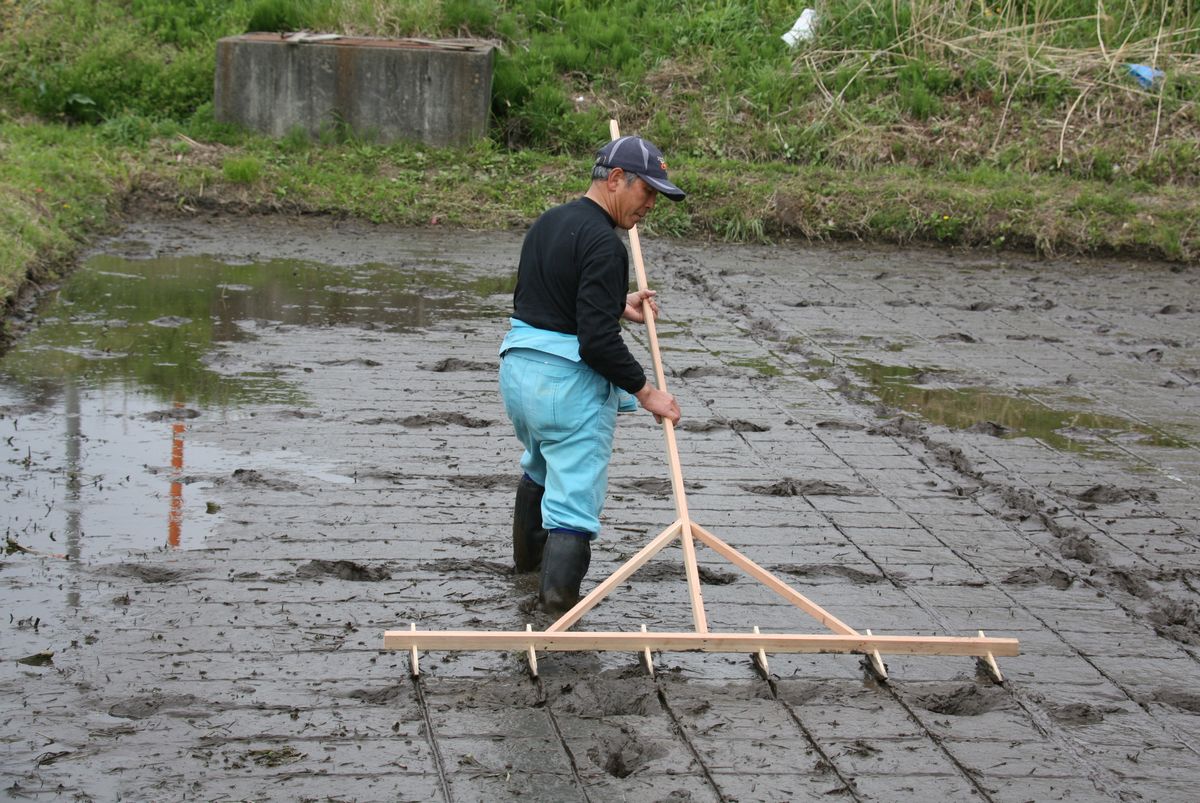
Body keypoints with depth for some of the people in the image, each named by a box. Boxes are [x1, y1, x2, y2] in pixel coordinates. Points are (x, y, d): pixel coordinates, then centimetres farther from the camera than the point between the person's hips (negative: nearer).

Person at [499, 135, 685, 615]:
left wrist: (618, 307, 19)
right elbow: (597, 341, -22)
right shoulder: (603, 244, -18)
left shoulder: (548, 222, 11)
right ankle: (557, 591, -12)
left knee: (540, 464, 31)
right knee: (576, 490, -6)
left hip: (517, 365, 9)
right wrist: (644, 391, -13)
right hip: (569, 380, -9)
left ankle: (528, 554, 49)